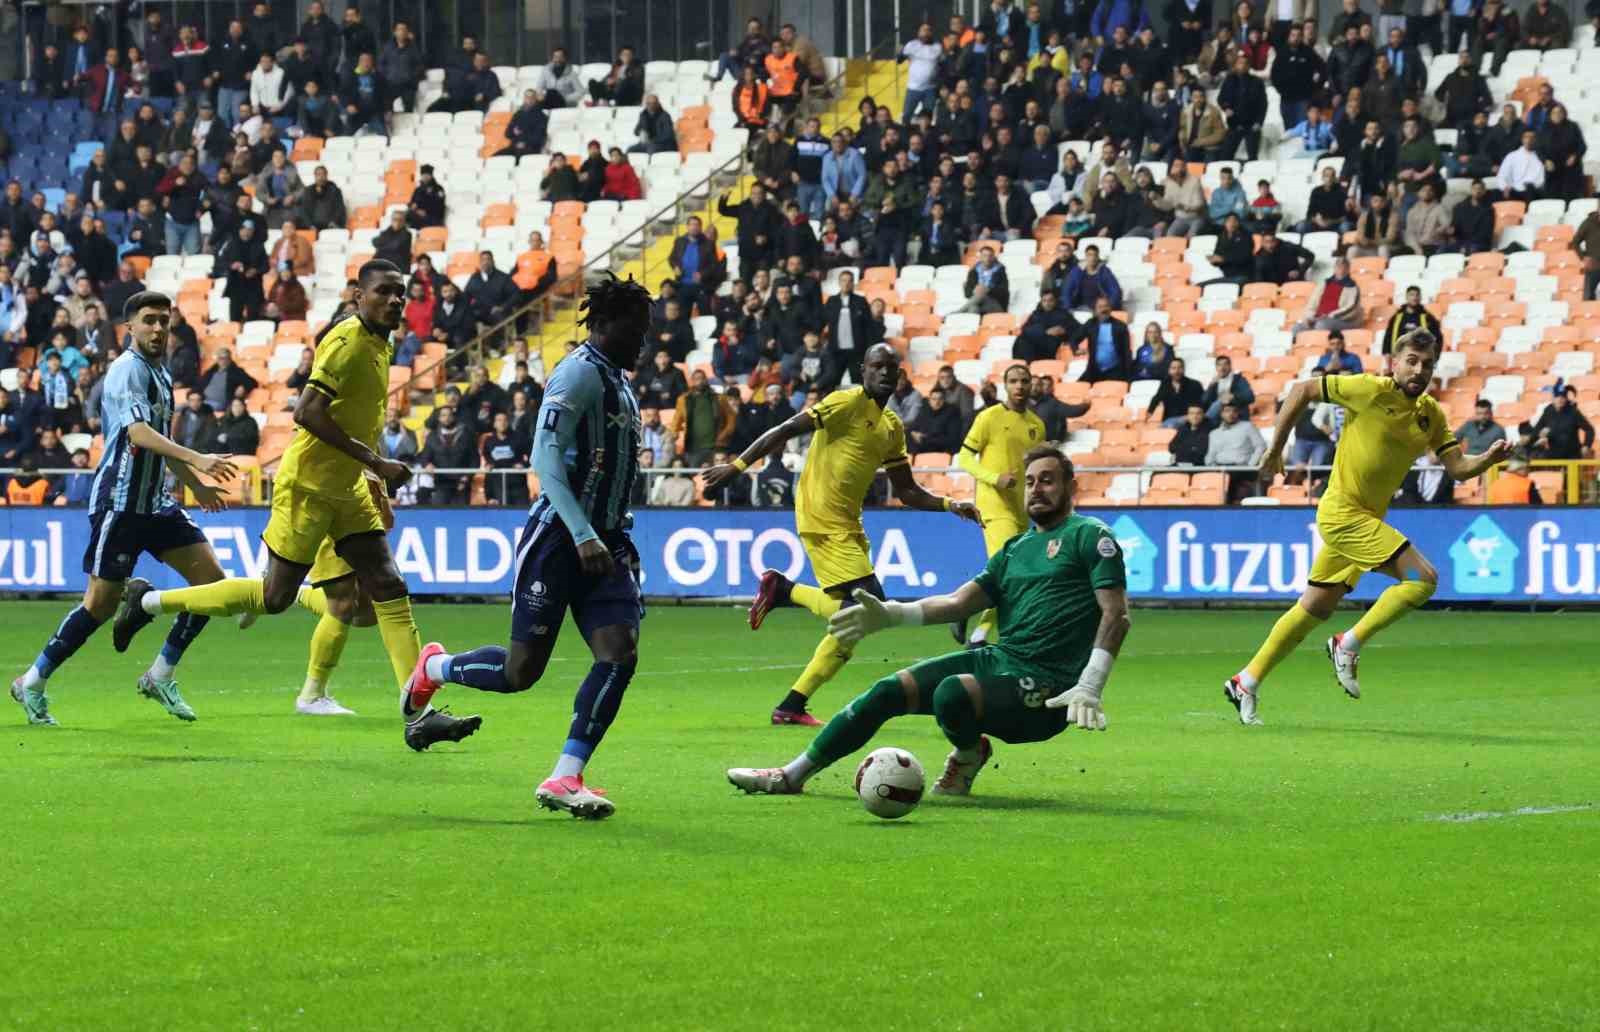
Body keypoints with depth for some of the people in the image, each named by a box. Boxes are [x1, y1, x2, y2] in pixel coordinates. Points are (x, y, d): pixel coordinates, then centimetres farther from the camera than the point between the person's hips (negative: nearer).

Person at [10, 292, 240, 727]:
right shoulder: (127, 369, -13)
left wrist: (196, 486, 36)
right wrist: (197, 459, -37)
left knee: (210, 578, -1)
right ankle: (32, 683, 8)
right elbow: (138, 432, -28)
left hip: (156, 502, 9)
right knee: (101, 603, -7)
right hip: (119, 501, -9)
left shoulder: (160, 375, 16)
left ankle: (160, 675, 9)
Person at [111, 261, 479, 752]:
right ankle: (151, 602, 13)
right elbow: (307, 412, -26)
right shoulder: (347, 341, -17)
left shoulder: (380, 345, 11)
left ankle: (418, 715, -7)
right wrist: (375, 463, -25)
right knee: (274, 597, -3)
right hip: (308, 485, -9)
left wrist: (374, 476, 16)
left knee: (389, 589, -2)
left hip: (347, 488, 9)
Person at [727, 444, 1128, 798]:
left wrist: (1089, 688, -22)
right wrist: (890, 615, 0)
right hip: (996, 658, 7)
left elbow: (1116, 614, -11)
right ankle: (792, 775, 1)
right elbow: (958, 603, 15)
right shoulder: (1016, 549, 23)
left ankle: (968, 757, 0)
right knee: (891, 689, -6)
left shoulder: (1089, 536, -1)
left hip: (1046, 684, -7)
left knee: (953, 692, -34)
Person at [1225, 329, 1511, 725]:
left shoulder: (1430, 414, 7)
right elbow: (1302, 391, -6)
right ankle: (1348, 645, -6)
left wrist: (1488, 458, -18)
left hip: (1366, 518, 8)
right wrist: (1275, 451, -4)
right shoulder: (1370, 391, -13)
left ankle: (1246, 683, 23)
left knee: (1315, 610, 13)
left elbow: (1457, 468, 4)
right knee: (1423, 578, -17)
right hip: (1343, 512, -8)